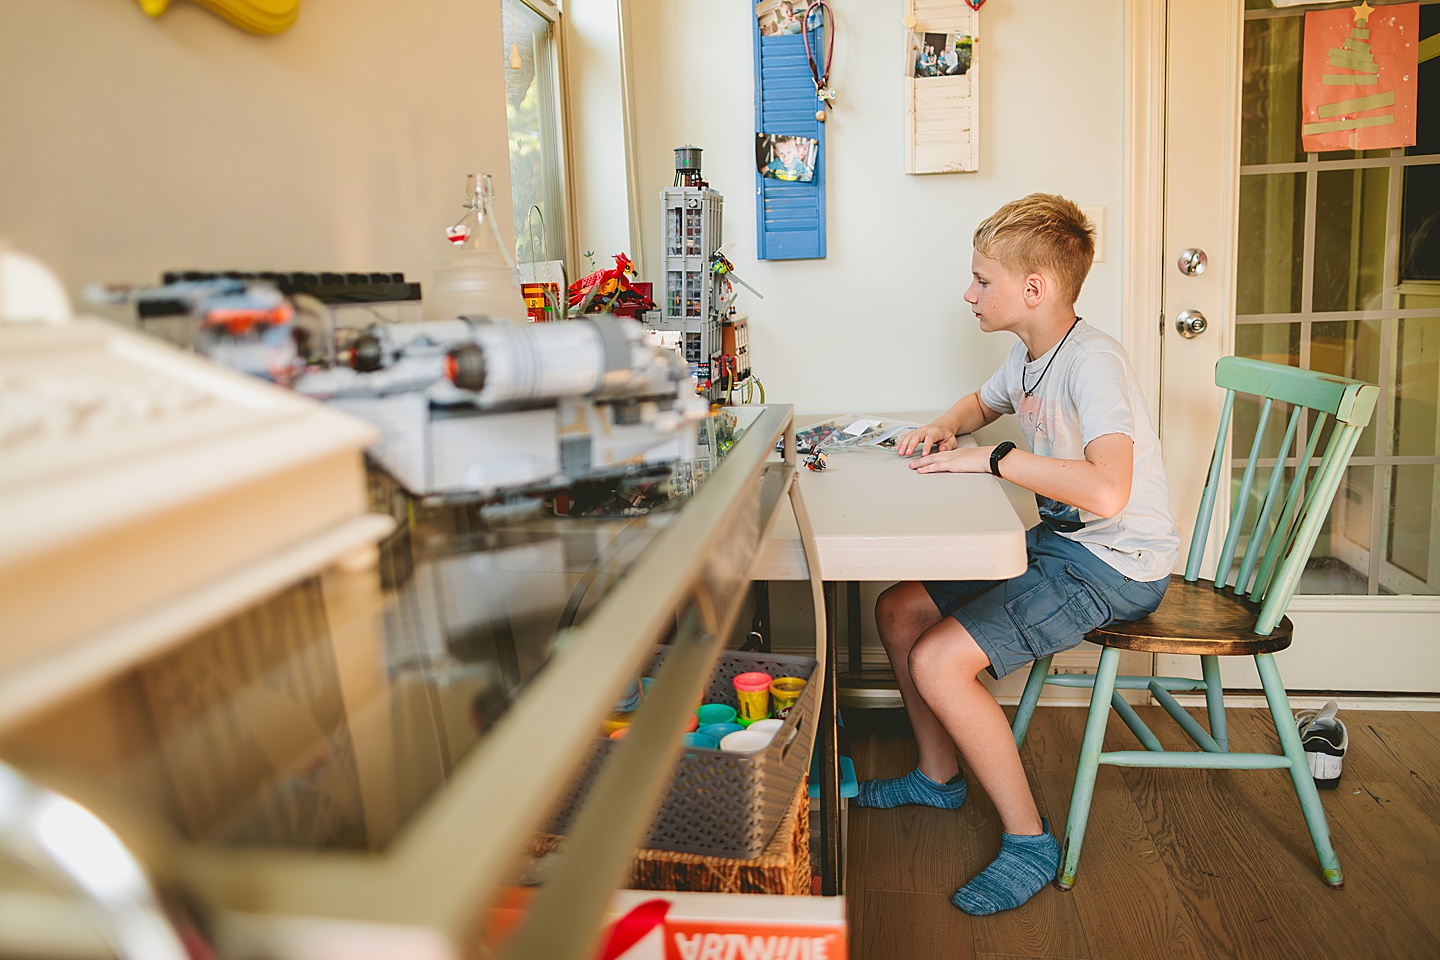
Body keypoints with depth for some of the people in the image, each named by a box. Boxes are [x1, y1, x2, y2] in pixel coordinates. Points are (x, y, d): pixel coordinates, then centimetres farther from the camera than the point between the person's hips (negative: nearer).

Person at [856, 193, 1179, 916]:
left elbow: (1107, 491, -39)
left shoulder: (1093, 361, -23)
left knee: (937, 662, -21)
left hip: (1117, 565, -9)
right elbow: (984, 402, 31)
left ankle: (1029, 841, -2)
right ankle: (939, 774, 26)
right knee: (897, 612, 7)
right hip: (1057, 541, 9)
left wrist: (992, 458, -27)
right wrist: (944, 428, 8)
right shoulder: (1028, 356, 7)